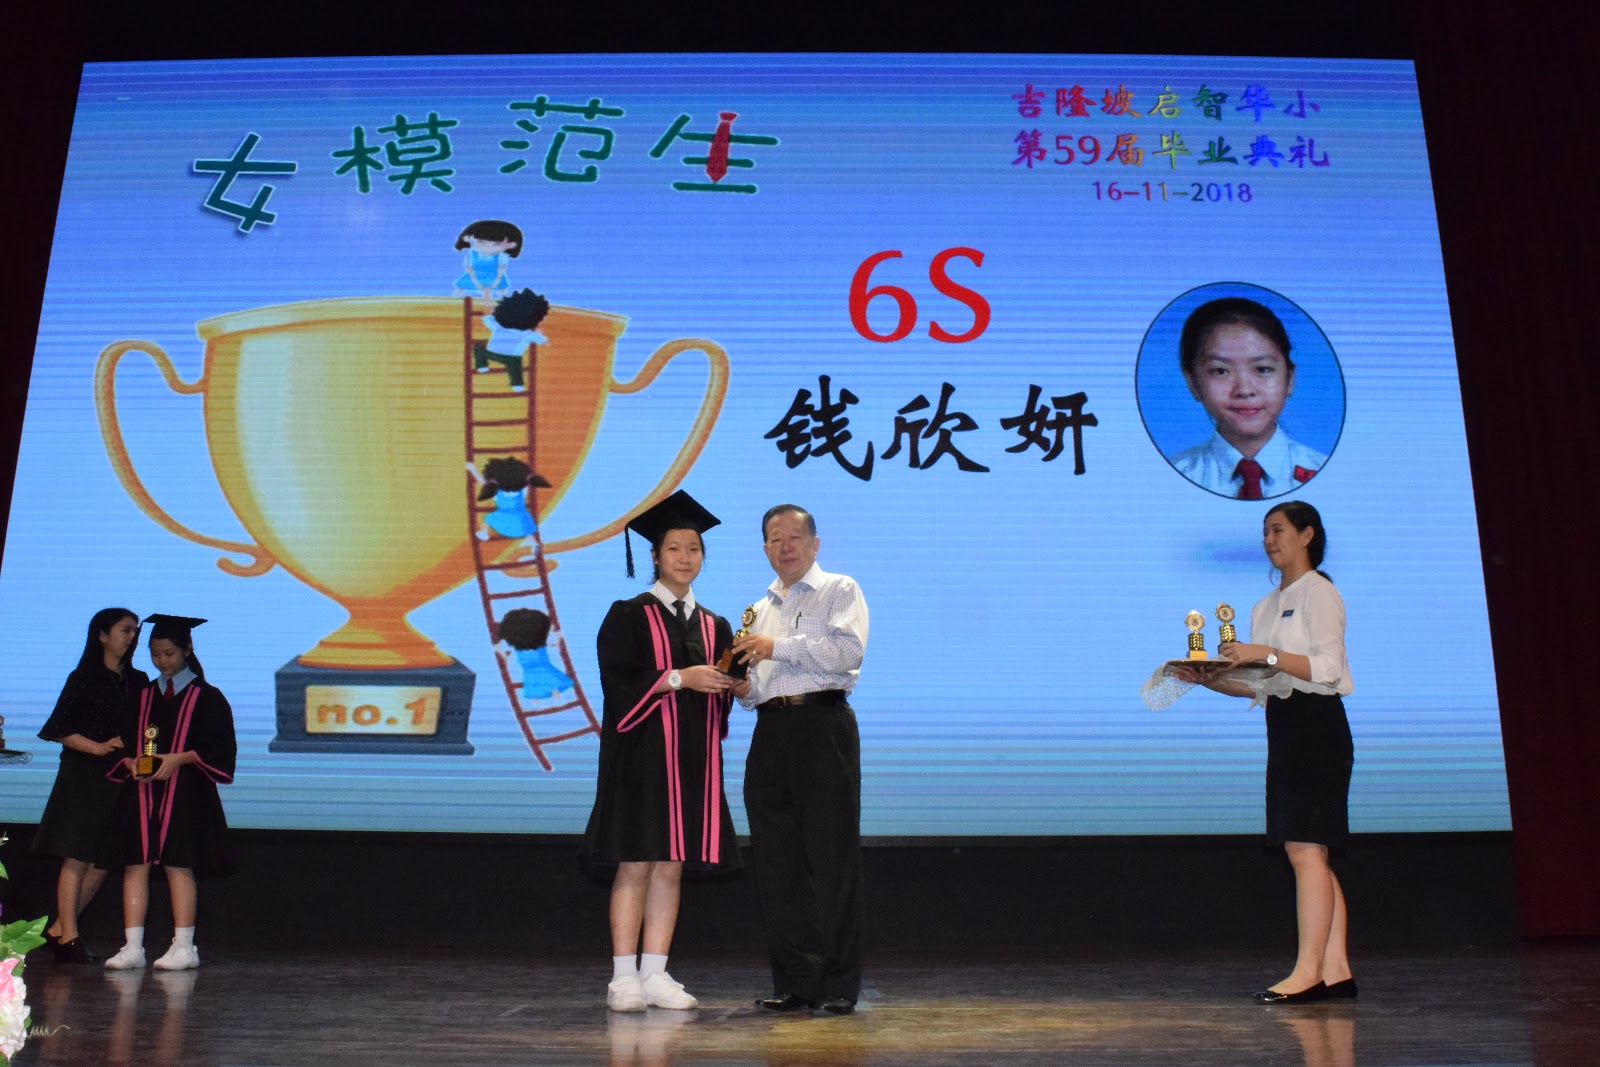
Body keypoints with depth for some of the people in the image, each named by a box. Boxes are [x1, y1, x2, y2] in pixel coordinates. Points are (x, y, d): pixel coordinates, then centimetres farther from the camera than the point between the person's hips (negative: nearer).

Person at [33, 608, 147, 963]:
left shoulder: (138, 681, 13)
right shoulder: (84, 678, -3)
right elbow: (59, 729, -6)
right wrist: (98, 747, -16)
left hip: (119, 779, 6)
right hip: (84, 777, -6)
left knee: (102, 861, 5)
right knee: (77, 858, -4)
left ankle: (60, 929, 17)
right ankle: (68, 937, 3)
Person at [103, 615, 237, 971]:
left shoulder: (207, 697, 2)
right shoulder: (143, 696, 15)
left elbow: (220, 746, -4)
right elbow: (124, 742, 15)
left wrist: (180, 758, -17)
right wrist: (130, 761, -6)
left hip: (186, 793, -4)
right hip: (141, 792, 4)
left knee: (178, 865, -5)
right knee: (135, 864, -1)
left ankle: (184, 947, 0)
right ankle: (133, 948, 3)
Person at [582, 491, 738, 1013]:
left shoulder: (715, 626, 14)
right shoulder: (629, 614, 0)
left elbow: (721, 688, 14)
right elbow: (618, 679, -11)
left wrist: (727, 683, -8)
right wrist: (678, 679, -17)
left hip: (694, 757, 5)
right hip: (643, 752, -4)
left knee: (671, 868, 6)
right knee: (635, 864, -3)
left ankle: (654, 974, 12)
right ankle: (623, 977, 4)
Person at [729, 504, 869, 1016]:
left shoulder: (839, 590, 6)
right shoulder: (760, 609, 24)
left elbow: (849, 649, -12)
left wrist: (779, 646, -14)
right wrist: (743, 689, 5)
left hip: (823, 726, -6)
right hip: (771, 730, 6)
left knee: (832, 856, -6)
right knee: (776, 860, 3)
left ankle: (839, 984, 2)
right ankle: (794, 982, 12)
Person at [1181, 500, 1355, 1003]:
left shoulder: (1319, 593, -5)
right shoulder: (1266, 606, 20)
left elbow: (1328, 667, -16)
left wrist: (1267, 654, -24)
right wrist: (1209, 679, 4)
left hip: (1317, 726, -9)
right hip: (1283, 729, 9)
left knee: (1305, 850, -11)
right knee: (1309, 854, 7)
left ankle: (1308, 970, -10)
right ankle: (1335, 967, 11)